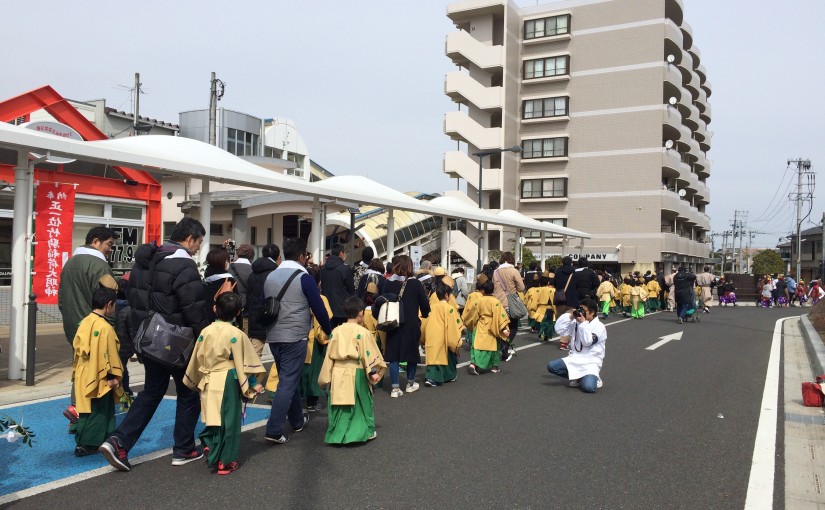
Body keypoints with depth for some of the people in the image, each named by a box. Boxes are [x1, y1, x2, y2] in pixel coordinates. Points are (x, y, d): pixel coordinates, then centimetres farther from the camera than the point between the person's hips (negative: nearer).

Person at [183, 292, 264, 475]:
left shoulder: (205, 331, 1)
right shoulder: (236, 334, -12)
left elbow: (196, 359, 9)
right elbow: (243, 362, -9)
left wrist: (194, 381, 23)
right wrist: (253, 384, 1)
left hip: (209, 383, 4)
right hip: (228, 382, -4)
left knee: (214, 417, 23)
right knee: (229, 421, 6)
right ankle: (225, 461, 11)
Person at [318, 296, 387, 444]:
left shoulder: (336, 331, 5)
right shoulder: (362, 332, -9)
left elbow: (329, 356, 8)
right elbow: (369, 354, -10)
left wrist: (325, 377, 13)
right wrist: (374, 371, -5)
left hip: (337, 373, 4)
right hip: (356, 374, -4)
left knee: (340, 405, 12)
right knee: (360, 404, 10)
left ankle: (337, 434, 14)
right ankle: (364, 432, 18)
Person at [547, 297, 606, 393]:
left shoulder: (599, 327, -6)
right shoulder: (576, 323, 10)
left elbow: (587, 342, -19)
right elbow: (559, 329, 3)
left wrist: (583, 323, -18)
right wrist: (570, 317, -4)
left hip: (591, 362, -6)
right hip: (575, 359, 6)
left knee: (588, 387, -32)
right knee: (551, 366, -17)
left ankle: (594, 378, 7)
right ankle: (577, 377, 2)